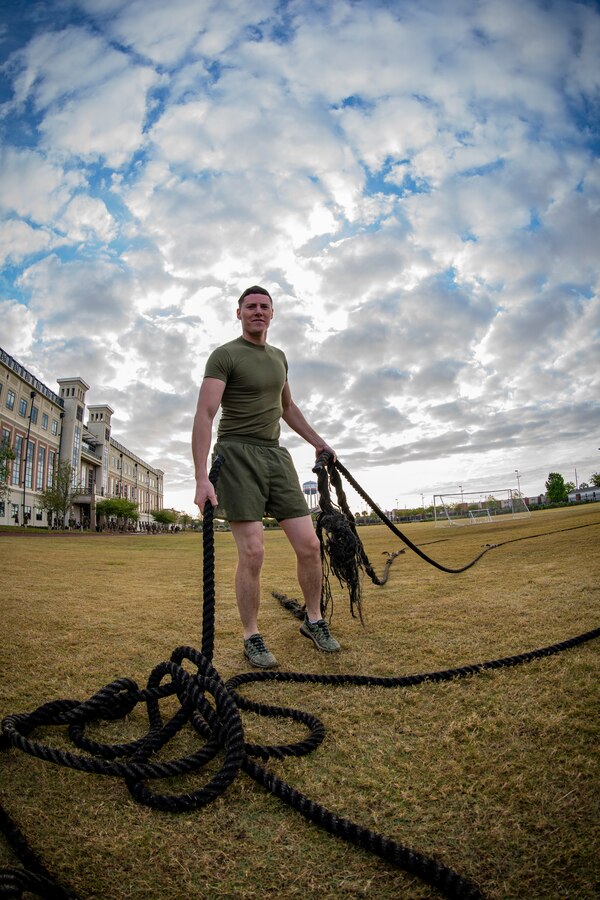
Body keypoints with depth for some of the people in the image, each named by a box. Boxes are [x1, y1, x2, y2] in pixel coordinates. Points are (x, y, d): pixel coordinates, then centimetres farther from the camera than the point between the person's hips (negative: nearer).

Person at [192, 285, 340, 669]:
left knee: (309, 544, 0)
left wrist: (320, 443, 28)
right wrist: (202, 477, -24)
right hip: (238, 454, -6)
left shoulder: (279, 357, 18)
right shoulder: (225, 356, -3)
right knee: (253, 553, -10)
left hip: (276, 454, 6)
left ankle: (314, 620, 20)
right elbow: (205, 415, -14)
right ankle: (252, 638, 8)